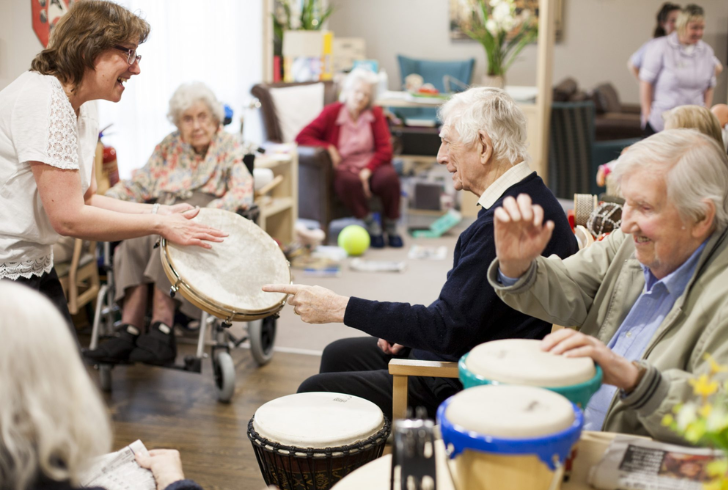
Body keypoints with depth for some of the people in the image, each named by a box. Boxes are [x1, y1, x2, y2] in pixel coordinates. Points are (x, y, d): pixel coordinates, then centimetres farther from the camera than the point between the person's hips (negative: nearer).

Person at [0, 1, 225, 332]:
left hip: (36, 266, 9)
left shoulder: (84, 110, 8)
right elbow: (69, 217, -24)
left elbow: (85, 199, 11)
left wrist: (160, 212, 1)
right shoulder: (44, 100, -22)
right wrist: (158, 224, -16)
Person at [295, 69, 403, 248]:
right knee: (348, 182, -38)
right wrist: (328, 148, -17)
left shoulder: (376, 114, 6)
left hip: (371, 166, 2)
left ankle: (390, 226, -9)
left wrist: (368, 170, -17)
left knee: (389, 176, -32)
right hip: (343, 169, -2)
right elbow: (302, 137, -6)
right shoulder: (331, 112, 1)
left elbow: (385, 149, -1)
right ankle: (370, 224, -15)